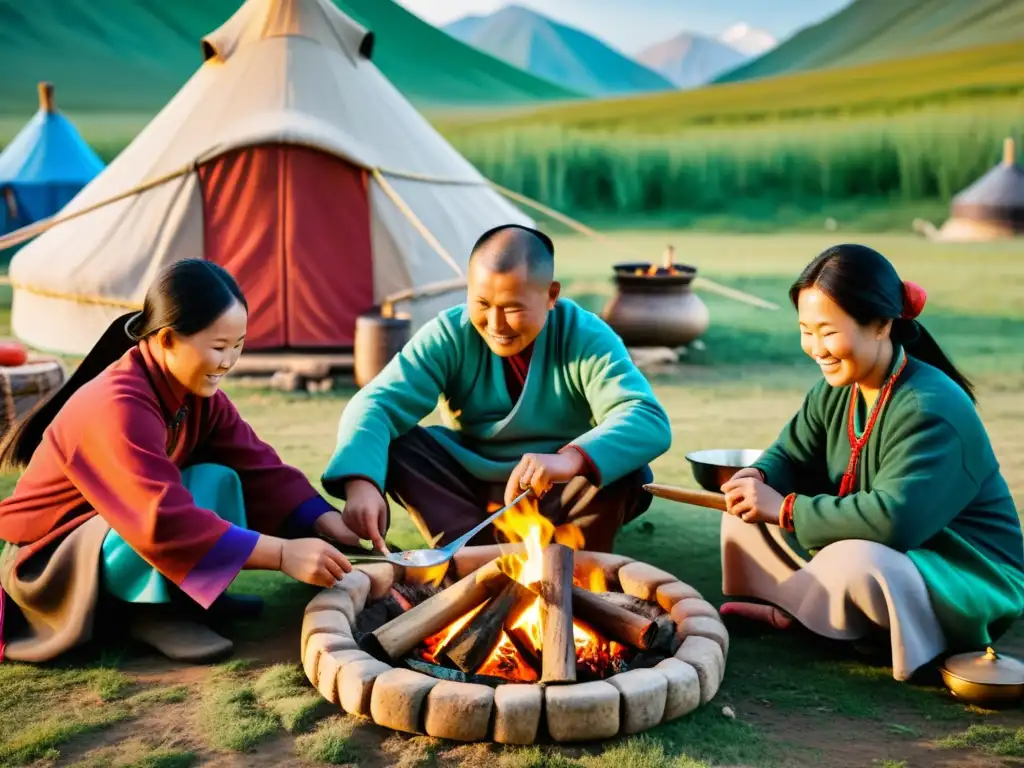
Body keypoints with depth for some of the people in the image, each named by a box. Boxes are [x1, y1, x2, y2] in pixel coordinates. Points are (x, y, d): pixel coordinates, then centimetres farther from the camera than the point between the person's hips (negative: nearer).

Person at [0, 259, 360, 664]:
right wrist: (283, 554, -42)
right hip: (49, 558, -8)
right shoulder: (119, 405, -32)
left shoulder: (196, 390, -5)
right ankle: (152, 611, -11)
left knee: (217, 481, -14)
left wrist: (328, 521, -22)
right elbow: (164, 522, -41)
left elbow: (259, 467, -7)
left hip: (115, 533, 8)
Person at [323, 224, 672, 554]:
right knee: (393, 446, -23)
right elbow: (377, 403, -24)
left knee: (627, 471, -30)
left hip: (558, 494, -2)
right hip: (469, 487, 2)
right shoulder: (448, 336, -14)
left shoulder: (587, 338, -18)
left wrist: (570, 460, -52)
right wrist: (361, 481, -45)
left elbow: (648, 420, -31)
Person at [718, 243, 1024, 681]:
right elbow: (789, 455, 7)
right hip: (877, 554, 8)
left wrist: (785, 509, -33)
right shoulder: (835, 391, -2)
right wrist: (758, 478, -18)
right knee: (749, 508, 2)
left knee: (856, 562, -39)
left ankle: (784, 611, -8)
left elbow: (894, 519, -40)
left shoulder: (930, 411, -29)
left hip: (967, 583, -8)